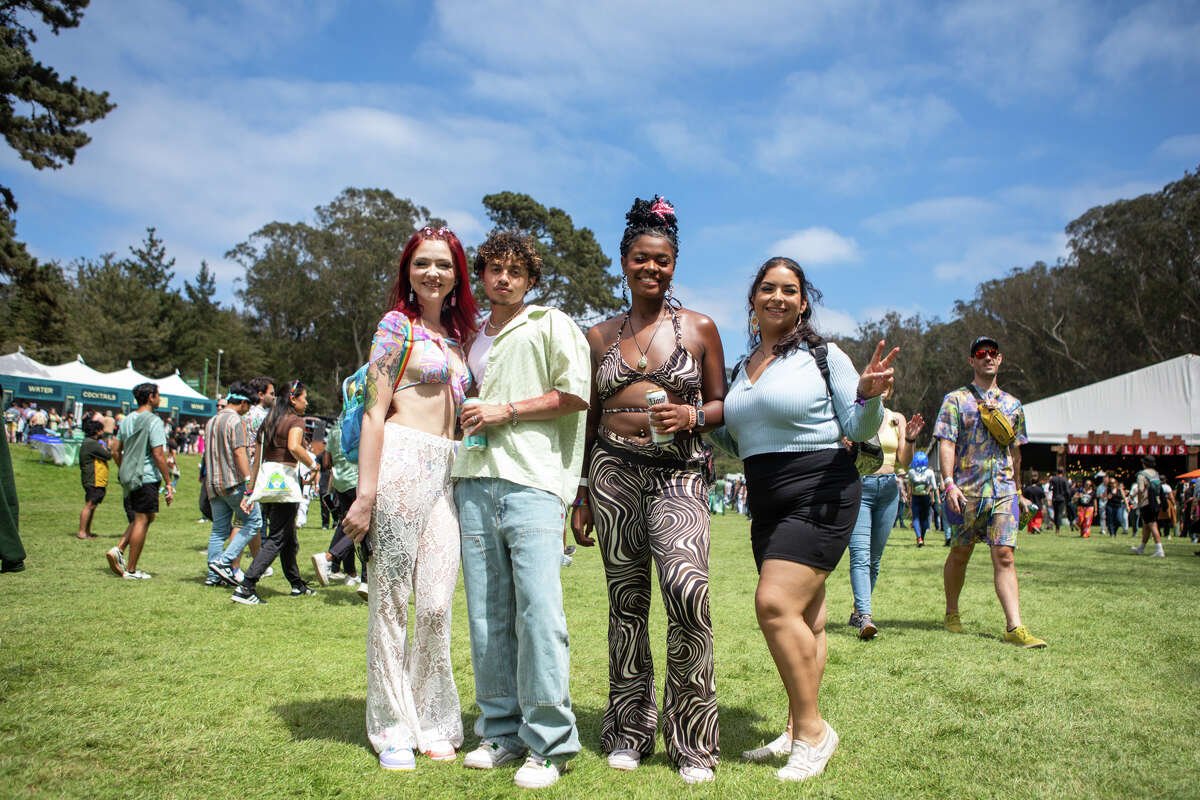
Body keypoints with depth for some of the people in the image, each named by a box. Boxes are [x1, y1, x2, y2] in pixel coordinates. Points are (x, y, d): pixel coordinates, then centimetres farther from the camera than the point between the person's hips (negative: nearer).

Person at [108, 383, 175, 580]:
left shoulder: (126, 420, 12)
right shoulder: (154, 421, -12)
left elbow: (116, 451, 16)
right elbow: (158, 455, -16)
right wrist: (168, 482, -12)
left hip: (128, 479, 8)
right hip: (147, 478, -8)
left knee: (139, 519, 21)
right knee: (142, 521, 0)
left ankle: (118, 550, 2)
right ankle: (131, 570, 4)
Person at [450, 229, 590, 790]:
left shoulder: (550, 324, 8)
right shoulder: (472, 338, 24)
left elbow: (576, 394, -3)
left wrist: (505, 412, -5)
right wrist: (469, 418, 14)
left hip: (531, 479, -5)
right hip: (474, 479, 6)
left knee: (538, 609, -11)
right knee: (486, 614, 4)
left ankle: (549, 743, -3)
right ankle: (501, 731, 15)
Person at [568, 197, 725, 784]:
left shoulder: (699, 328, 8)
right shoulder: (600, 335, 14)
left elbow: (722, 405, 11)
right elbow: (591, 418, 16)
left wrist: (691, 415, -11)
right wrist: (581, 495, 13)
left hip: (678, 472, -2)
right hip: (614, 471, 2)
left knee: (687, 590, -18)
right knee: (626, 599, 5)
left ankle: (692, 741, -2)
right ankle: (629, 732, 19)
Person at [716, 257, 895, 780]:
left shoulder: (823, 355, -4)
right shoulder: (743, 368, 14)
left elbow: (859, 429, -5)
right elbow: (739, 443, 21)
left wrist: (869, 395, -24)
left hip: (819, 492, -7)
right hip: (767, 503, 7)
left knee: (775, 604, -17)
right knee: (804, 620, 12)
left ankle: (812, 730, -3)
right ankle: (799, 731, 21)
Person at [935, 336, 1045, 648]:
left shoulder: (1012, 405, 16)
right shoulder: (956, 399, 3)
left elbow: (1015, 452, 22)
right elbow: (946, 444, -5)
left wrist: (1018, 491, 22)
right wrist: (949, 483, -16)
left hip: (1003, 490, 3)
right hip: (967, 490, -2)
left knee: (1004, 554, -6)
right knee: (960, 553, 7)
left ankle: (1014, 627, -9)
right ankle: (951, 613, 25)